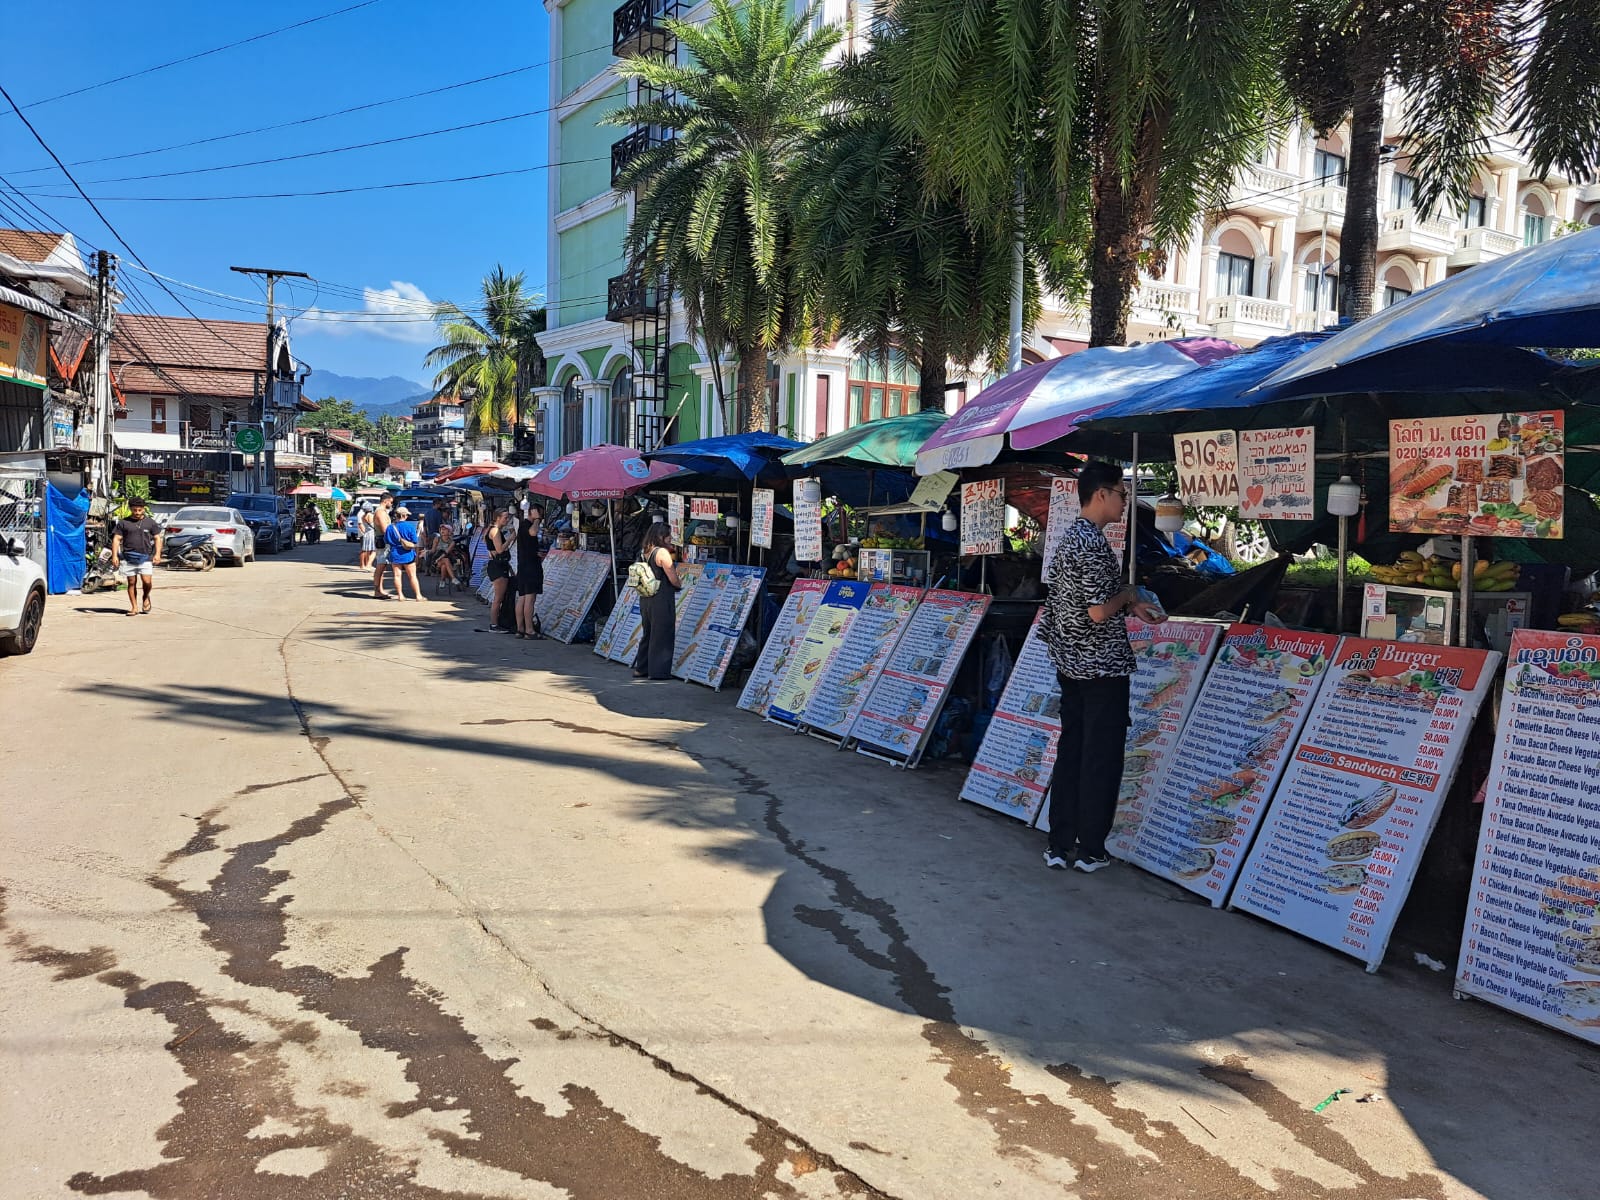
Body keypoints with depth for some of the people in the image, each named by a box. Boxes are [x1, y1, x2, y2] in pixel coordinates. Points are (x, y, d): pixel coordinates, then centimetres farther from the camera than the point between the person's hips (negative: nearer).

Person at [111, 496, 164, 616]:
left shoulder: (150, 522, 9)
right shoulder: (123, 523, 7)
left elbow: (157, 538, 10)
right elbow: (116, 539, 5)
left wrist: (157, 554, -3)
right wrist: (114, 555, -5)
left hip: (145, 558, -1)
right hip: (128, 558, 1)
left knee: (147, 581, -12)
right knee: (131, 583, 3)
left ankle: (146, 597, 19)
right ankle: (134, 607, 11)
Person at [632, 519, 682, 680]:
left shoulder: (644, 552, 9)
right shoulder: (662, 552, -15)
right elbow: (674, 579, -17)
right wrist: (680, 585, 5)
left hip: (645, 599, 8)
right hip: (661, 600, -8)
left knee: (647, 634, 18)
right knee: (662, 635, 2)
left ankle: (641, 669, 24)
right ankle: (658, 671, 6)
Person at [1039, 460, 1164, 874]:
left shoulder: (1071, 536, 11)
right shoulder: (1093, 543, -19)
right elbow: (1098, 611, -24)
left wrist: (1131, 606, 13)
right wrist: (1128, 597, -6)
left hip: (1070, 664, 9)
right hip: (1102, 666, -9)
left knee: (1070, 751, 12)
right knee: (1102, 757, 2)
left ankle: (1059, 845, 16)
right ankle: (1091, 849, 10)